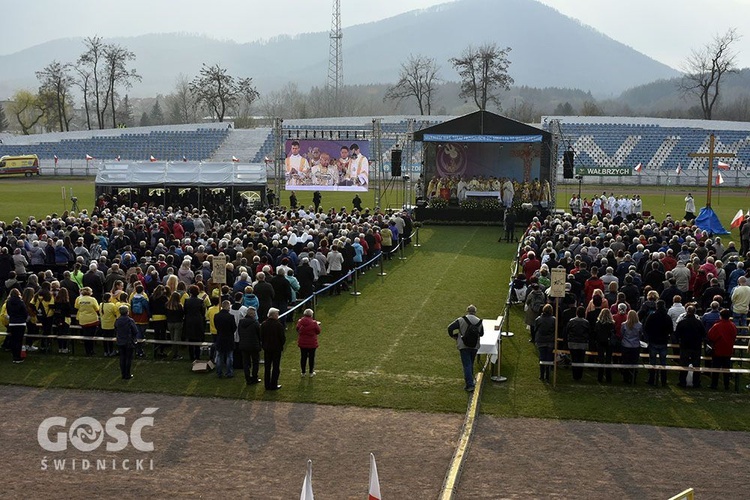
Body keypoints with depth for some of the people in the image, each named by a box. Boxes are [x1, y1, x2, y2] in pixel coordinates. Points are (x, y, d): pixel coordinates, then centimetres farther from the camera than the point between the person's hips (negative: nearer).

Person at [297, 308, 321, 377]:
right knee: (311, 357, 10)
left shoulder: (300, 321, -9)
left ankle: (303, 372, 20)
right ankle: (311, 372, 19)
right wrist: (318, 325, 12)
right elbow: (318, 331, -5)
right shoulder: (314, 323, -16)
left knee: (303, 357, 12)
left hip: (302, 343, 3)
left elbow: (297, 329, 5)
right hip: (312, 343, -2)